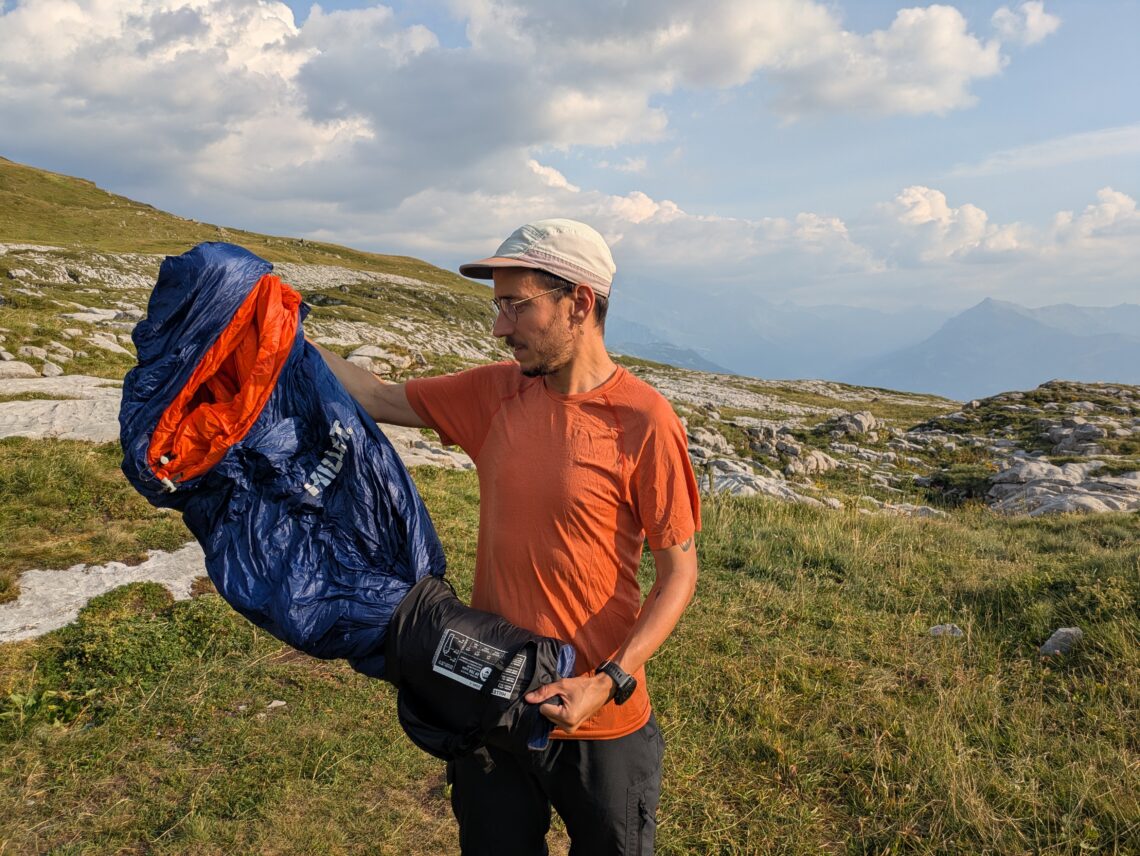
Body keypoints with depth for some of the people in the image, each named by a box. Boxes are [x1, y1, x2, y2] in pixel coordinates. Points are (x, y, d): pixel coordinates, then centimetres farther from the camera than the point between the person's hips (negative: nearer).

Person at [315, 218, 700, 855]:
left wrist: (608, 683, -21)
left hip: (602, 724, -4)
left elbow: (680, 573, -13)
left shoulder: (643, 420, -17)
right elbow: (379, 399, 6)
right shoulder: (495, 394, -1)